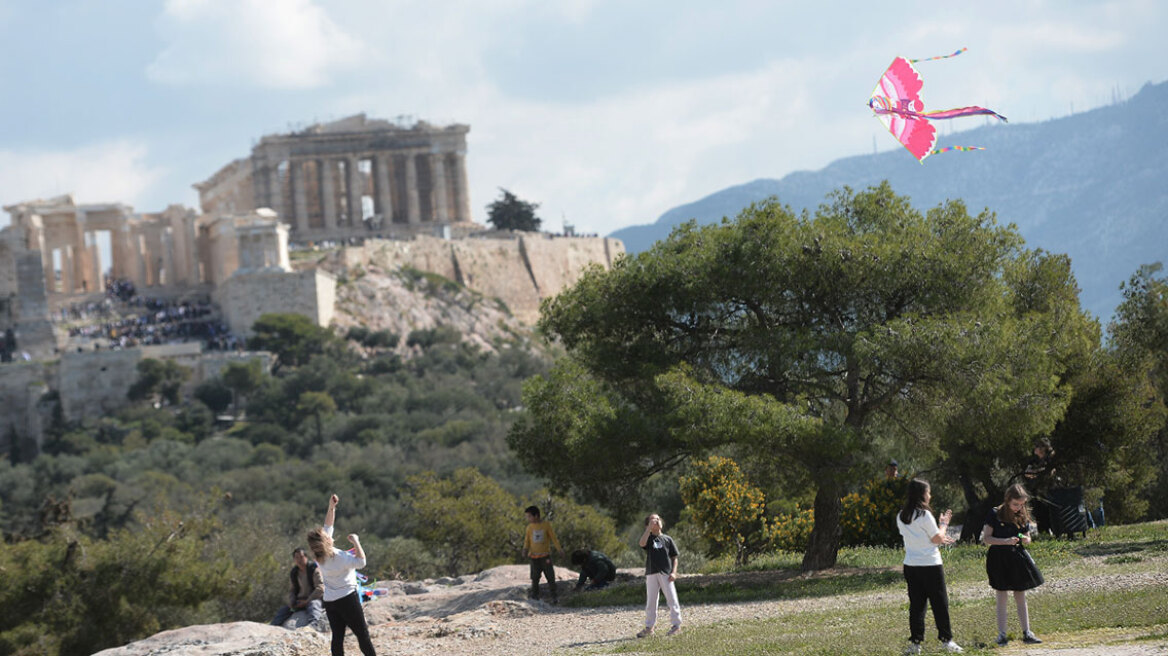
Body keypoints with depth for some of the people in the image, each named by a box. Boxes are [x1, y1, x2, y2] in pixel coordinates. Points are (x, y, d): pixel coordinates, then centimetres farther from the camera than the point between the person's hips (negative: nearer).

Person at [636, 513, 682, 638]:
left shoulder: (667, 539, 8)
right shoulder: (649, 538, 6)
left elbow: (674, 557, 9)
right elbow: (642, 543, -19)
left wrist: (673, 572, -4)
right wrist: (649, 527, -16)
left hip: (666, 574, -1)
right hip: (651, 574, 1)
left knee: (671, 599, -3)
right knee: (650, 601, 6)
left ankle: (676, 625, 4)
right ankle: (649, 626, 13)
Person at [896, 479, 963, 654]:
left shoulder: (901, 516, 6)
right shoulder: (924, 515, -15)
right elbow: (937, 538, -10)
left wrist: (939, 540, 22)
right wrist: (944, 524, 7)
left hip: (910, 566, 6)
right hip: (930, 565, -6)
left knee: (916, 604, 9)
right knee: (940, 603, 5)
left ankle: (915, 642, 6)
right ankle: (946, 640, 9)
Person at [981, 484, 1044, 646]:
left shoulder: (1023, 516, 6)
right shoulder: (995, 514, -8)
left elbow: (1027, 537, 15)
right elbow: (986, 538, -9)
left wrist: (1025, 540, -9)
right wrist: (1006, 541, -21)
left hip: (1018, 558, 4)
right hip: (999, 558, -4)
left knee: (1021, 598, 7)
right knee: (1002, 599, -1)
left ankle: (1027, 633, 10)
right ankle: (1002, 634, 3)